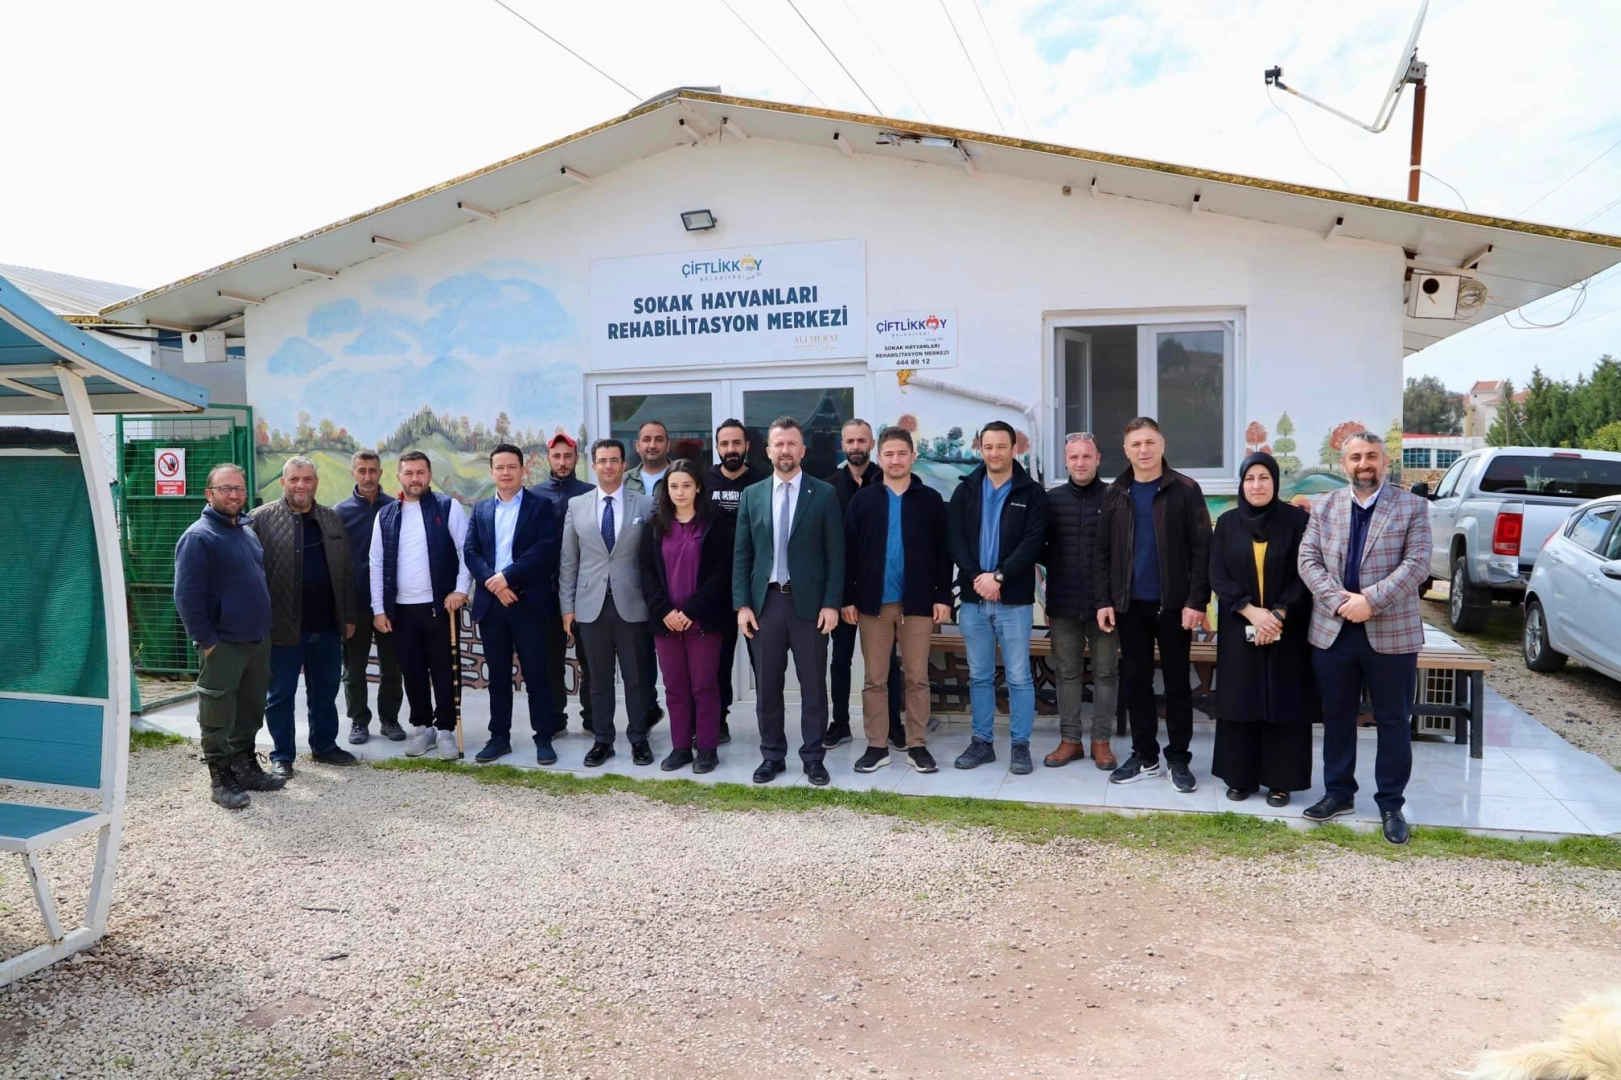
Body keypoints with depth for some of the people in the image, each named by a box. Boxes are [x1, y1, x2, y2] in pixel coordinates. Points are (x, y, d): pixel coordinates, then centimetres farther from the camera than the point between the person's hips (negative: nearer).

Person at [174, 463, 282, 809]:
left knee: (251, 709, 16)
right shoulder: (198, 536, -11)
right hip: (223, 644, -8)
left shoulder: (248, 531, 13)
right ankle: (220, 777, 11)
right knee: (219, 715, 1)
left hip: (258, 640, 8)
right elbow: (187, 596, -15)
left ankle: (245, 765, 28)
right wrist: (206, 641, -16)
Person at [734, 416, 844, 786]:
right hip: (766, 601, 2)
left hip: (808, 601, -2)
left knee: (813, 684, 4)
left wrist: (831, 603, -8)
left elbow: (835, 553, -1)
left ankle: (813, 757, 16)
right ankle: (772, 755, 21)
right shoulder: (752, 495, 7)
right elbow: (741, 554, 7)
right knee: (768, 684, 8)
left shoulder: (824, 494, 0)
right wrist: (742, 604, -1)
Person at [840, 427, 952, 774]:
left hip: (917, 602, -1)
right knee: (875, 679, 6)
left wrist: (943, 596, -4)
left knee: (917, 678, 5)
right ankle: (877, 746, 15)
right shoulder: (863, 499, 5)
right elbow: (849, 552, 2)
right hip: (874, 602, 1)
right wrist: (848, 598, -3)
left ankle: (917, 746, 15)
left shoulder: (930, 499, 4)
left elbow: (942, 552, 2)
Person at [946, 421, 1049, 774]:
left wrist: (999, 576, -18)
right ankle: (981, 741, 21)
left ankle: (1020, 744, 14)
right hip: (973, 598, 3)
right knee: (979, 676, 11)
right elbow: (955, 538, -1)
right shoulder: (965, 490, 8)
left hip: (1015, 600, -2)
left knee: (1019, 676, 3)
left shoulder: (1031, 492, 0)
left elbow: (1034, 541, -9)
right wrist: (976, 577, -15)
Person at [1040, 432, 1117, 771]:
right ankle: (1070, 739, 18)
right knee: (1068, 674, 9)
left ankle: (1101, 741, 17)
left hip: (1104, 603, -2)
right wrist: (1057, 564, -2)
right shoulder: (1051, 499, 5)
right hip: (1063, 604, 2)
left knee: (1105, 674, 7)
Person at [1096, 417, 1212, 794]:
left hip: (1174, 603, -3)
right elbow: (1103, 551, 6)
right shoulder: (1114, 494, 6)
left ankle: (1179, 759, 16)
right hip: (1129, 604, 3)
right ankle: (1144, 756, 20)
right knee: (1135, 681, 9)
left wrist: (1196, 601, -13)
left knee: (1177, 682, 6)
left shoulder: (1185, 490, -4)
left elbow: (1202, 549, -7)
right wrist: (1104, 600, -1)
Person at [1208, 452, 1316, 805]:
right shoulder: (1227, 523, 3)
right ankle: (1240, 777, 15)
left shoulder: (1297, 520, -2)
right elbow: (1217, 576, -2)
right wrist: (1250, 611, -15)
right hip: (1239, 629, 2)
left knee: (1283, 703, 2)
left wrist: (1278, 614, -16)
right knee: (1240, 703, 5)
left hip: (1287, 630, -2)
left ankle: (1280, 780, 12)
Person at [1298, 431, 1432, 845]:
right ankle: (1339, 792, 25)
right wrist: (1339, 600, -14)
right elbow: (1308, 560, 1)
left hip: (1391, 633, -2)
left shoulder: (1412, 507, 0)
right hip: (1332, 631, 3)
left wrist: (1370, 600, -20)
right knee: (1336, 717, 12)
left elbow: (1416, 565, -10)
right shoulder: (1325, 507, 8)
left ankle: (1391, 803, 17)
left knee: (1392, 721, 6)